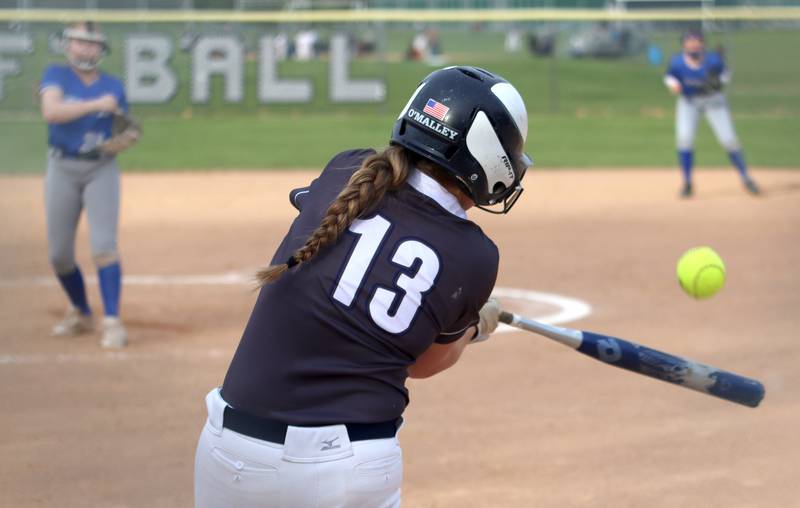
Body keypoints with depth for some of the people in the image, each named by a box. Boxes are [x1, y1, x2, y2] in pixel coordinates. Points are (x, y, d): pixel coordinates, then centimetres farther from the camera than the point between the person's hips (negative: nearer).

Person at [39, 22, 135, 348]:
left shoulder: (113, 86, 6)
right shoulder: (56, 75, 0)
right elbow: (51, 112, -19)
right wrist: (96, 104, -24)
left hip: (101, 170, 0)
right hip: (63, 169, 0)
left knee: (104, 245, -15)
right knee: (59, 253, 5)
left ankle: (112, 322, -15)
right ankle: (80, 314, 27)